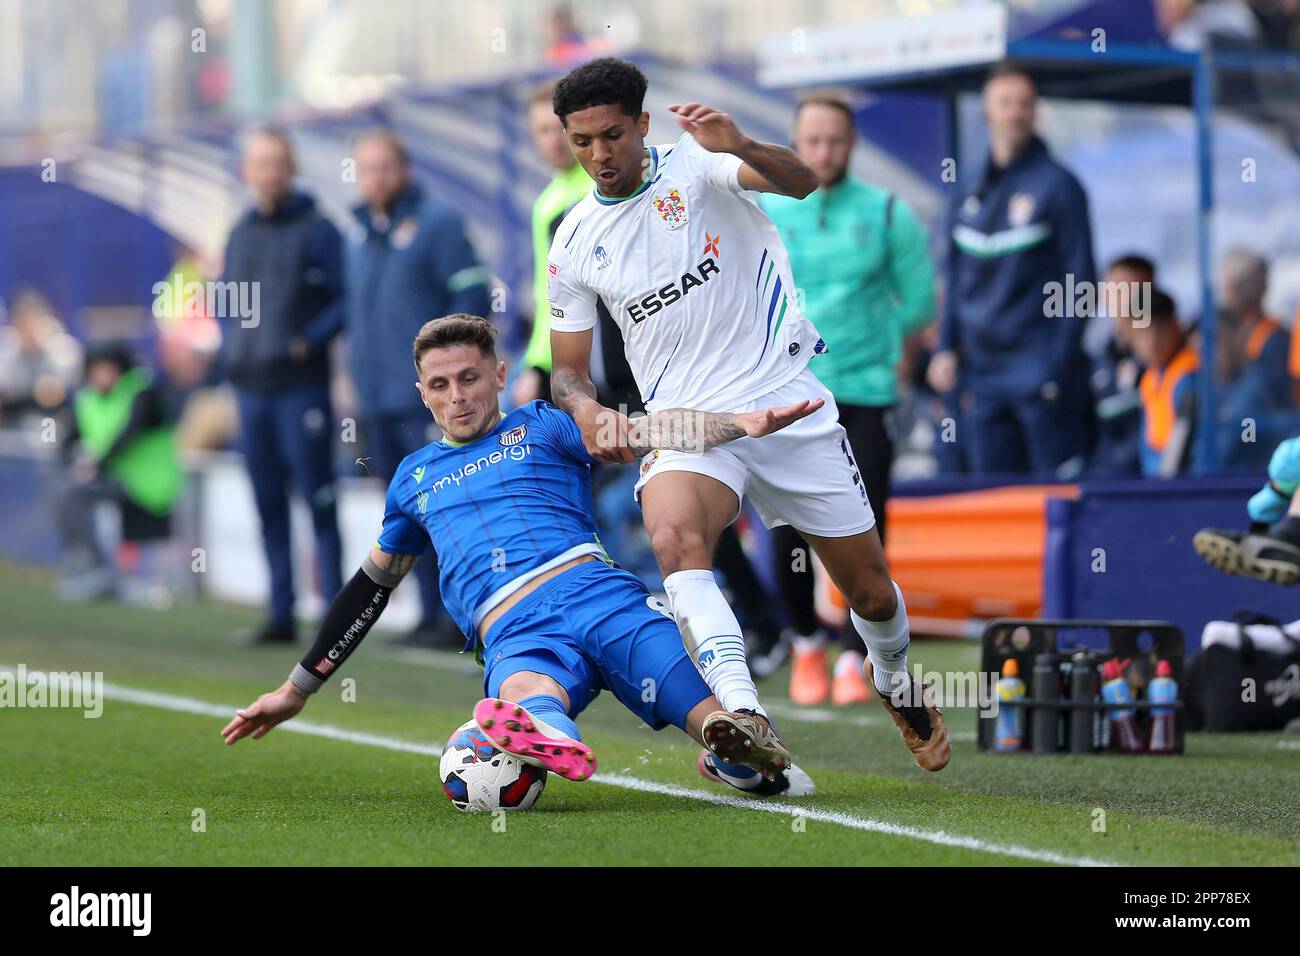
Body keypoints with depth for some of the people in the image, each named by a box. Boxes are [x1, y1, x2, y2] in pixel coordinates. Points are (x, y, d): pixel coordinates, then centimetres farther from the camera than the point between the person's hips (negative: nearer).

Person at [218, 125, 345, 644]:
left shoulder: (317, 230, -4)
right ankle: (281, 615, 14)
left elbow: (346, 299, -7)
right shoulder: (240, 233, 13)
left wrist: (310, 341, -17)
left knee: (318, 499, -6)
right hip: (250, 386, 6)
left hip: (302, 383, -6)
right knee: (268, 502, 9)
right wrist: (230, 345, 8)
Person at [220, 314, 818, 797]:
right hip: (516, 639, -3)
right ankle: (547, 741, -67)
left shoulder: (540, 428, 22)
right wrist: (297, 689, 44)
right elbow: (370, 588, 42)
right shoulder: (415, 477, 32)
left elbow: (647, 433, 7)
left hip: (596, 594, 3)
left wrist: (742, 424, -12)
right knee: (524, 695, -44)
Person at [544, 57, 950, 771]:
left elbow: (799, 182, -24)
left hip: (788, 403, -1)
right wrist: (586, 409, -13)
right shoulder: (574, 244, 4)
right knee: (675, 541, -33)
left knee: (871, 591, 6)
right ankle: (745, 719, -44)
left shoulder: (694, 161, -5)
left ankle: (893, 678, 41)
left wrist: (742, 148, -46)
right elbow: (567, 369, 11)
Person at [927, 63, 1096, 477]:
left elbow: (1079, 279, -7)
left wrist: (1060, 362, -12)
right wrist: (947, 347, 10)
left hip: (1040, 370, -6)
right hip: (983, 373, 6)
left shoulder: (1056, 185, -5)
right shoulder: (972, 190, 12)